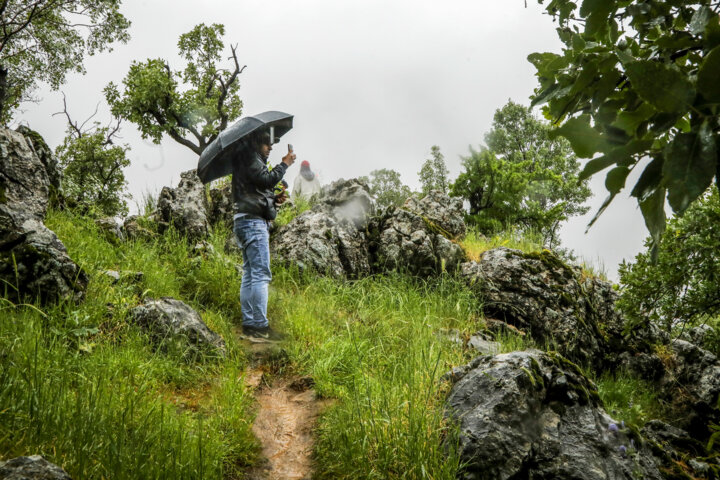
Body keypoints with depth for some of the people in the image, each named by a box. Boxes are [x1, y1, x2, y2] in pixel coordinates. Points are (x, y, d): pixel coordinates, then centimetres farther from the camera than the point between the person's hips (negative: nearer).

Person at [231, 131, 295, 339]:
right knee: (261, 274, -14)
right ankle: (260, 326, -17)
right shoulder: (250, 159, -4)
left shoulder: (250, 162, 27)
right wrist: (284, 164, -5)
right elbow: (267, 179, -18)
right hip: (252, 222, -11)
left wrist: (275, 199, 11)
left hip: (247, 222, 11)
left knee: (250, 275, 8)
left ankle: (249, 323, 8)